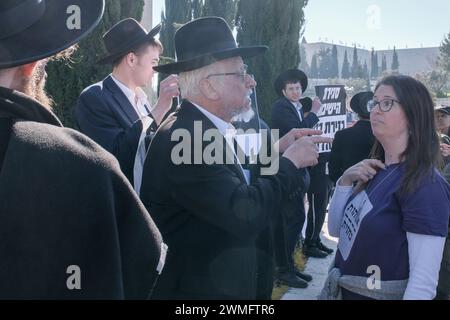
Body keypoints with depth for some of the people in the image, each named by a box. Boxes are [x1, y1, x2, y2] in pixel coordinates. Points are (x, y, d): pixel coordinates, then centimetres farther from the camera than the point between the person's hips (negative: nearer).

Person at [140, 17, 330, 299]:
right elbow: (245, 215, -30)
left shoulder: (205, 130, 2)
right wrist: (289, 162, -17)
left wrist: (276, 152, -2)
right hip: (198, 287, -9)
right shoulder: (182, 139, -26)